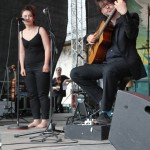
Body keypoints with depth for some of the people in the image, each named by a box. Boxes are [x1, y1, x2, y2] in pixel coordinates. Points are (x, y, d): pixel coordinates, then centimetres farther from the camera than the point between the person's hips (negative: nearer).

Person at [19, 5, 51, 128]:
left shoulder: (40, 30, 1)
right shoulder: (21, 33, 14)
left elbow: (47, 48, -5)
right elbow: (22, 52, 14)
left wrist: (46, 64, -14)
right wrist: (22, 67, 5)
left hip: (41, 66, -5)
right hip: (28, 67, 5)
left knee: (42, 94, -6)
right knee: (32, 94, 4)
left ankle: (44, 120, -4)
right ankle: (36, 119, 10)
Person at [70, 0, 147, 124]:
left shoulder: (131, 17, 2)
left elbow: (131, 34, -20)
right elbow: (93, 35, 34)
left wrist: (124, 12, -33)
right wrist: (89, 37, 9)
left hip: (124, 61, -7)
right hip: (105, 62, 7)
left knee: (109, 70, -40)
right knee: (75, 73, -3)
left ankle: (105, 111, -25)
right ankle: (105, 101, -4)